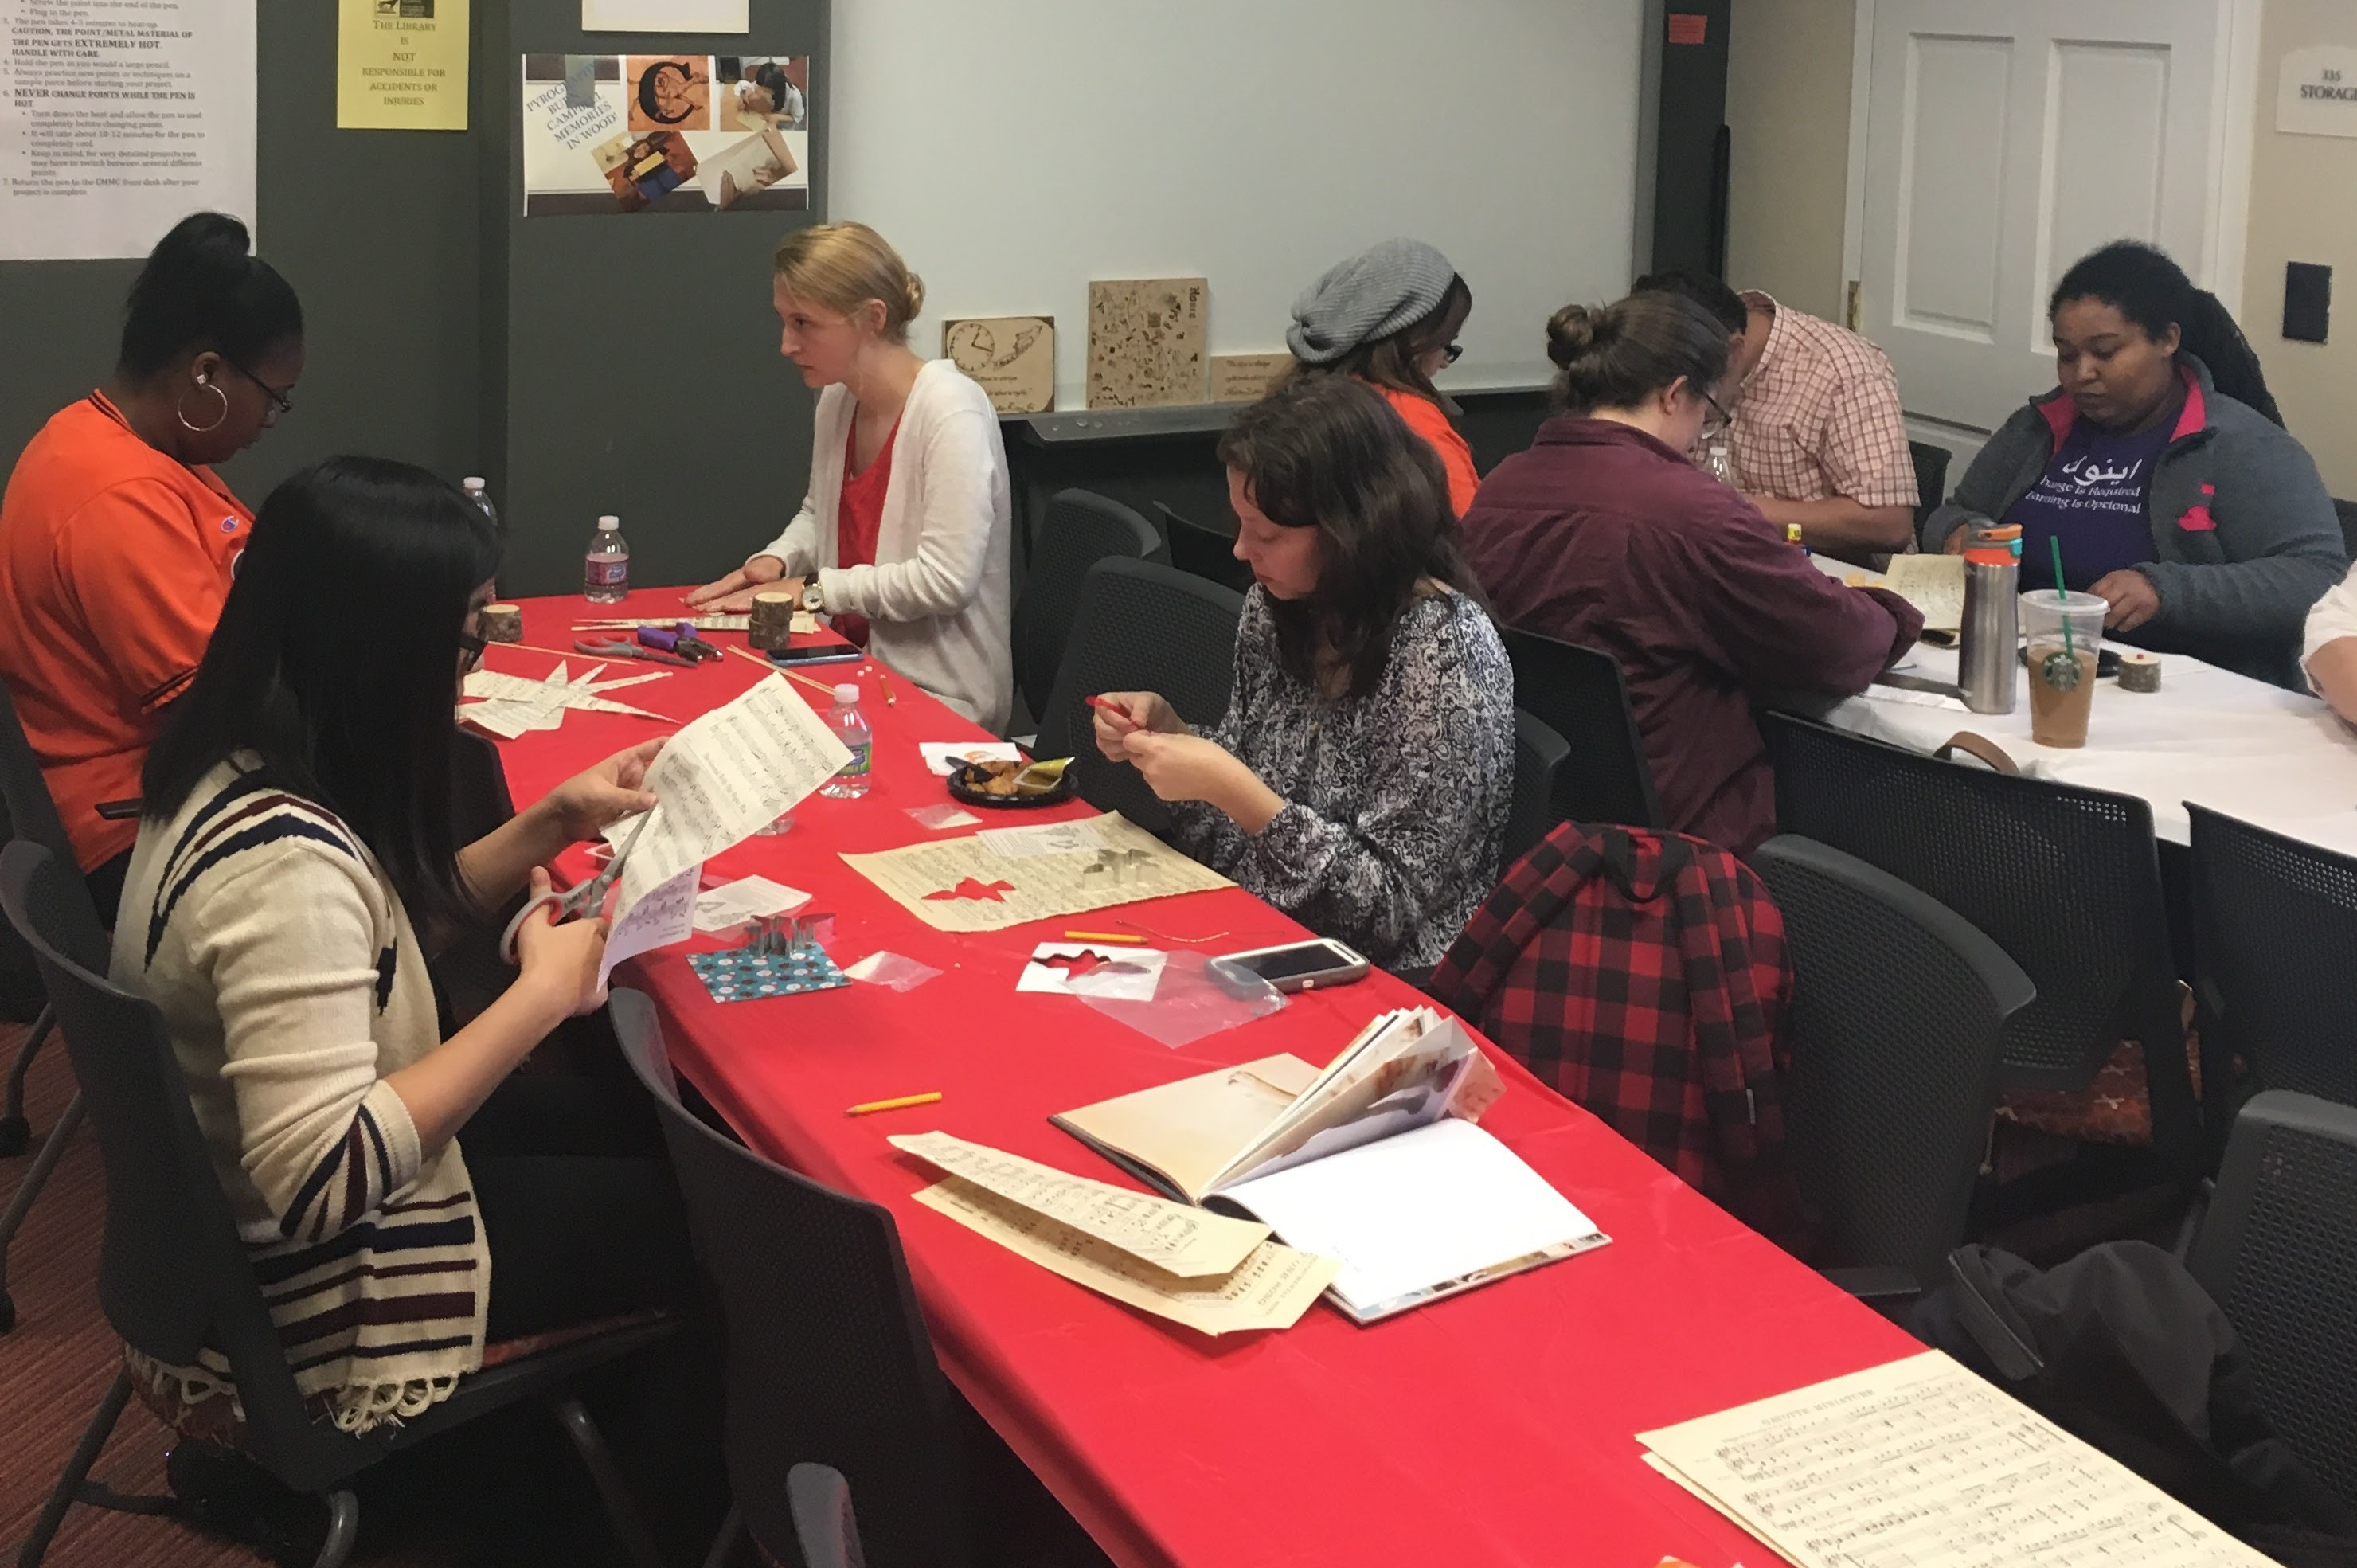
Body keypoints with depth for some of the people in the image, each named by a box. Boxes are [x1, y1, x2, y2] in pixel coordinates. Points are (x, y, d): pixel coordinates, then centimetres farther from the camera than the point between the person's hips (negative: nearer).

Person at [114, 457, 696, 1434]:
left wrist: (550, 825, 1)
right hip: (319, 1283, -9)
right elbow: (323, 1181, -38)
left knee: (650, 1113, 18)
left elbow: (376, 925, 12)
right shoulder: (279, 860, -35)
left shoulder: (241, 768, -5)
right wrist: (541, 993, -30)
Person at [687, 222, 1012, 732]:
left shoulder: (951, 412, -18)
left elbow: (947, 580, -23)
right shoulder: (837, 401, 7)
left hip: (939, 692, -7)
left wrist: (812, 590, -14)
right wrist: (777, 560, 4)